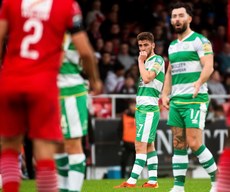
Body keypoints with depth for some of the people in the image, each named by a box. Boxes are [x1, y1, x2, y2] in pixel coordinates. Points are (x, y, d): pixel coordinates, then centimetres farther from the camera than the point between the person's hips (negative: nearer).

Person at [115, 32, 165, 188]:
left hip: (148, 110, -9)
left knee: (141, 146, -13)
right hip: (142, 109, 9)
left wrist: (140, 61, -10)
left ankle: (132, 181, -18)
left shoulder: (158, 60, -7)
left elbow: (147, 78, -20)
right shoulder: (147, 62, 19)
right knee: (149, 146, 8)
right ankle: (153, 180, 9)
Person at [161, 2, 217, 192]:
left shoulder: (199, 41, -4)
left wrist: (199, 82, -34)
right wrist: (165, 94, 10)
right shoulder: (172, 46, 18)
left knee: (194, 143, -12)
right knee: (178, 144, 5)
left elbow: (208, 66, -16)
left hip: (195, 100, -7)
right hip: (176, 100, 7)